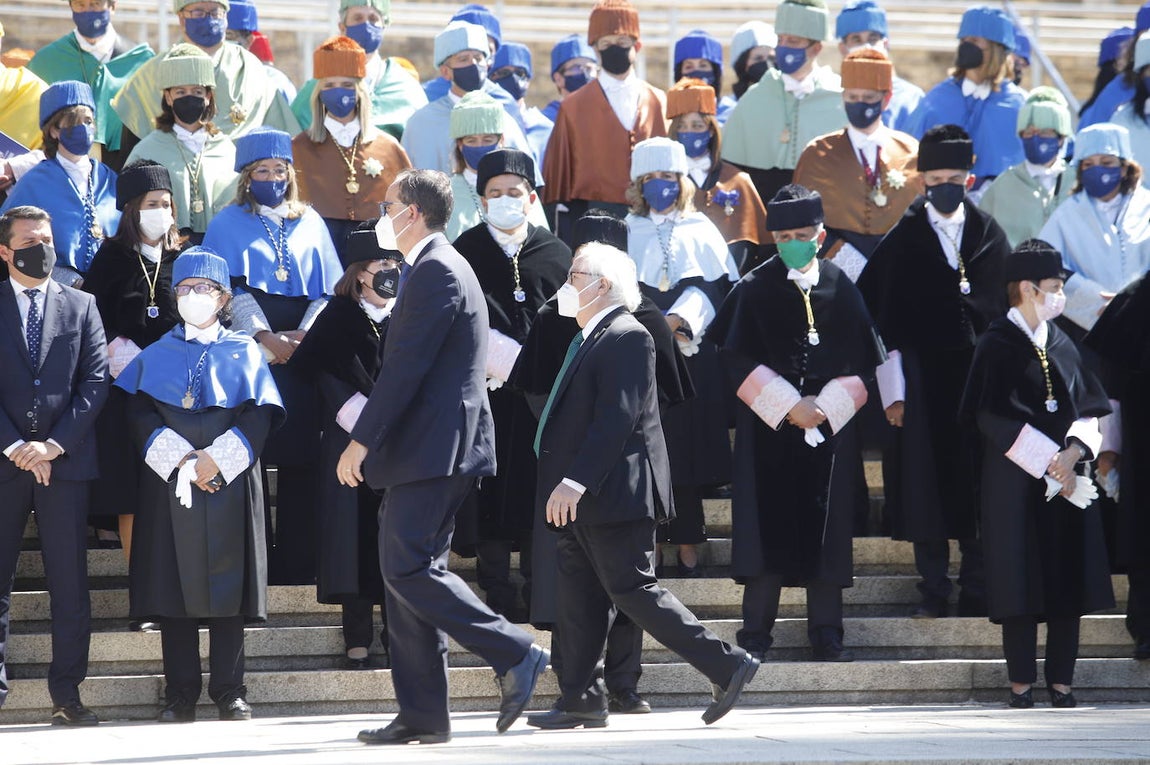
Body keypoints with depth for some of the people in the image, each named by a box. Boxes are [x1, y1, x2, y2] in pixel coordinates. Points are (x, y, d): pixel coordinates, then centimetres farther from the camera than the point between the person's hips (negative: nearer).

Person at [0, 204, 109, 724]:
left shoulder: (81, 306, 12)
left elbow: (96, 380, 3)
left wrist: (54, 444, -8)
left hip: (65, 459, 1)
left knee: (70, 582, 0)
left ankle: (66, 694, 3)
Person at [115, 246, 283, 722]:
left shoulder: (244, 352, 10)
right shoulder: (156, 355, 12)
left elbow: (260, 414, 0)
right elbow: (139, 414, 1)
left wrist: (217, 458, -13)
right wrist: (178, 459, -13)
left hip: (229, 482, -1)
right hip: (169, 483, 1)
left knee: (226, 586, -2)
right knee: (174, 586, -3)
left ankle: (229, 692, 2)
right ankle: (180, 694, 0)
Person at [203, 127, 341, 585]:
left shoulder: (310, 223, 16)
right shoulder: (228, 225, 8)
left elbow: (327, 289, 11)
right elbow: (231, 288, -2)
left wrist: (304, 333, -7)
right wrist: (266, 337, -15)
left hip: (304, 353, 2)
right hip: (249, 353, -2)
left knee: (300, 454, -2)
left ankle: (296, 559, 1)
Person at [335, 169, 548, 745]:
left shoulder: (436, 271, -13)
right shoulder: (436, 267, 20)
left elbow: (406, 367, -19)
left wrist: (362, 441, -17)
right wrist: (375, 441, 19)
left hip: (433, 449, -10)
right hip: (429, 452, 10)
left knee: (407, 568, -13)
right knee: (407, 574, 8)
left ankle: (514, 655, -11)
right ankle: (422, 716, 8)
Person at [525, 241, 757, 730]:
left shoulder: (626, 337, -14)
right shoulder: (588, 340, 18)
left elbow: (618, 418, -22)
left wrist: (576, 481, -27)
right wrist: (566, 486, 17)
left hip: (615, 494, -10)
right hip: (581, 500, 10)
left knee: (632, 591, -9)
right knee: (579, 599, 9)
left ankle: (726, 667, -5)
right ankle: (580, 700, 12)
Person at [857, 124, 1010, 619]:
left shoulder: (991, 238, 7)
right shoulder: (901, 243, 2)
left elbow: (1009, 311, 9)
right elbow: (882, 321, 0)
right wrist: (893, 389, -7)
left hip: (981, 379, 1)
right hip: (922, 382, -1)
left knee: (978, 486, 3)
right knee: (926, 486, 0)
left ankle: (977, 592, 11)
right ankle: (934, 592, 9)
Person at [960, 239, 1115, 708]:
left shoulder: (1061, 343, 11)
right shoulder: (998, 344, -6)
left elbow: (1090, 407, 9)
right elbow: (995, 416, -12)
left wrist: (1075, 449, -11)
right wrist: (1049, 459, -15)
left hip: (1069, 479, 5)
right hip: (1017, 481, -5)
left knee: (1068, 581, 3)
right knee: (1022, 581, -3)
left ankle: (1061, 682, 8)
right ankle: (1021, 684, 3)